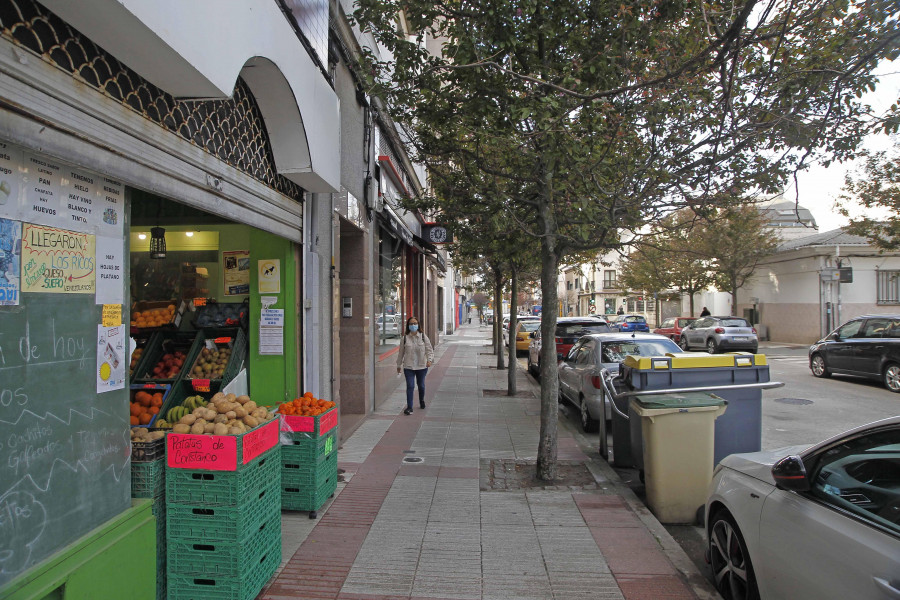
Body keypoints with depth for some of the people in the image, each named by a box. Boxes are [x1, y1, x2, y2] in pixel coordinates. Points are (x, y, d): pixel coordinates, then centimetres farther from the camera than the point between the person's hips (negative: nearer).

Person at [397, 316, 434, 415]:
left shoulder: (423, 336, -3)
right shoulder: (404, 338, -3)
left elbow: (429, 349, -1)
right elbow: (401, 352, 7)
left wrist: (429, 359, -18)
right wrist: (399, 365, 13)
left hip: (422, 366, 1)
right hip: (408, 366, -1)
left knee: (421, 385, 15)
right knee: (410, 386, -7)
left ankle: (422, 401, 42)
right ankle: (409, 407, -1)